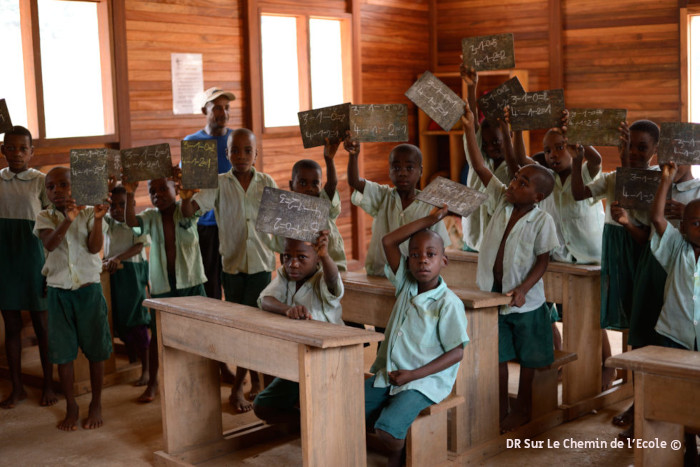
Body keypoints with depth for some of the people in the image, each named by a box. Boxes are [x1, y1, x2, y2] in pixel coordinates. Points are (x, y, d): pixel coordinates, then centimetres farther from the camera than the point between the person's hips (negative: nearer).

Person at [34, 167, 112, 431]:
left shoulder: (88, 214, -1)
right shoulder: (45, 218, 2)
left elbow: (94, 247, -13)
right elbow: (49, 244, -17)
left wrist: (98, 219, -29)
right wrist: (67, 219, -34)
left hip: (89, 289, -1)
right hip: (59, 292, 1)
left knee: (96, 349, 5)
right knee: (63, 352, 5)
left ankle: (96, 404, 20)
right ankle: (71, 407, 19)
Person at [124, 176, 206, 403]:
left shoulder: (184, 210, -2)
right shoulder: (151, 216, 2)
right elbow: (131, 221, -17)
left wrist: (188, 194, -50)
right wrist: (129, 196, -36)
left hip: (190, 281, -1)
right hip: (161, 284, 2)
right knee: (157, 334, 7)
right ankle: (152, 382, 19)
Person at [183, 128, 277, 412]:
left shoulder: (267, 183, 4)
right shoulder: (219, 184, 1)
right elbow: (189, 210, -10)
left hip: (261, 263, 0)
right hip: (232, 263, 1)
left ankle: (237, 389, 6)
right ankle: (255, 380, 24)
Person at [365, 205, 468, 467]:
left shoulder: (448, 303, -13)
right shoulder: (406, 285, 4)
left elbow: (457, 352, -14)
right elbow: (388, 241, 3)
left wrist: (413, 375, -17)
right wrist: (429, 220, -2)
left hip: (424, 381, -6)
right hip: (388, 374, 7)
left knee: (388, 429, -26)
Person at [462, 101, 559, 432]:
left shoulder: (541, 220, -13)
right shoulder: (501, 201, -1)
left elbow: (542, 261, -11)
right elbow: (480, 168, -4)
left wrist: (522, 290, -22)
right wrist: (469, 129, -10)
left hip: (524, 300, -4)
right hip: (493, 293, 4)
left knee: (527, 357, 13)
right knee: (497, 355, 8)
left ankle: (523, 408, 29)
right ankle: (500, 411, 21)